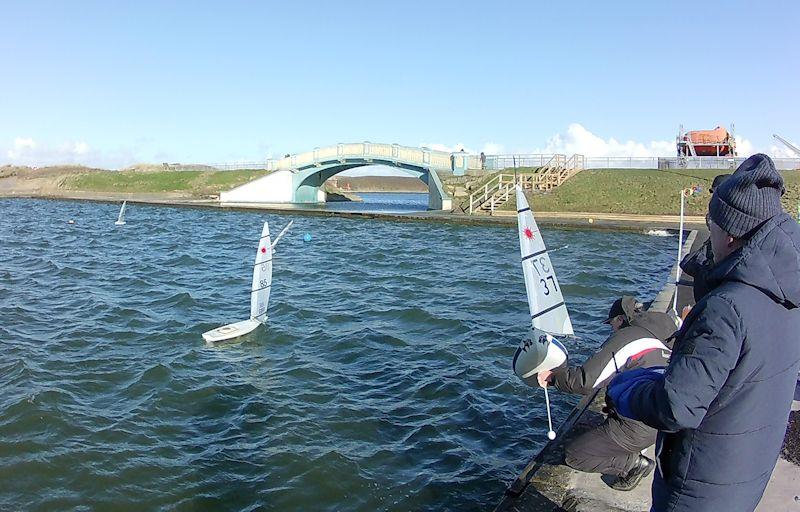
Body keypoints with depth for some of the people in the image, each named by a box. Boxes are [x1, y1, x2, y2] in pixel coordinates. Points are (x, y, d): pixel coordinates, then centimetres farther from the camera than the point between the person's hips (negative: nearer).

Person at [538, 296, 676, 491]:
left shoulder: (625, 338, -14)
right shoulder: (659, 337, 11)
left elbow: (587, 381, -19)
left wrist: (552, 376, -6)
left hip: (638, 427, -9)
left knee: (573, 457, 0)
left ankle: (635, 463, 0)